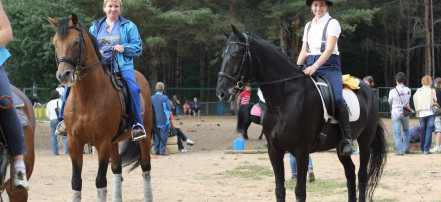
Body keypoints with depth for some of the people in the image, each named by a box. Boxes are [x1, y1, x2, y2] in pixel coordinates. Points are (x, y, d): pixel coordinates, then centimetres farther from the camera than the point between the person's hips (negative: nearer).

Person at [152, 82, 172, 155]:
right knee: (163, 135, 1)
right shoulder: (165, 98, -12)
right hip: (163, 120, -4)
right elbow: (169, 108, -6)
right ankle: (162, 151, -3)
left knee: (156, 135, 12)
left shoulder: (151, 98, -1)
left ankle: (157, 151, 15)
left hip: (155, 119, 4)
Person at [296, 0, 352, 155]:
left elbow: (329, 49, -11)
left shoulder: (332, 23, 0)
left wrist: (315, 67, -24)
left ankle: (347, 138, -23)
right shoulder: (309, 26, 19)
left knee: (338, 99, -27)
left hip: (329, 65, -6)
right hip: (310, 66, 6)